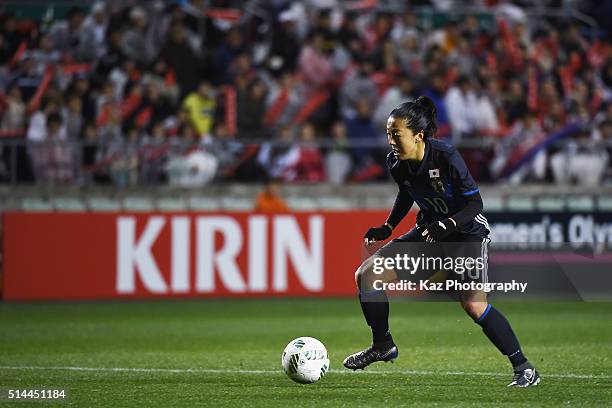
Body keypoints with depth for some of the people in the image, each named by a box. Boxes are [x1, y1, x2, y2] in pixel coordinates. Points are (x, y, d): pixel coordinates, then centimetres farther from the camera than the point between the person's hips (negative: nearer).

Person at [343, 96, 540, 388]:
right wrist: (388, 227, 2)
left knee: (472, 304, -25)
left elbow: (475, 202, -20)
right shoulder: (396, 163, -10)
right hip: (429, 230, 7)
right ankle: (383, 346, 17)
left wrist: (449, 224, -35)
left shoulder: (446, 158, -28)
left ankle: (523, 368, -13)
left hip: (467, 231, -7)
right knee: (365, 275, -1)